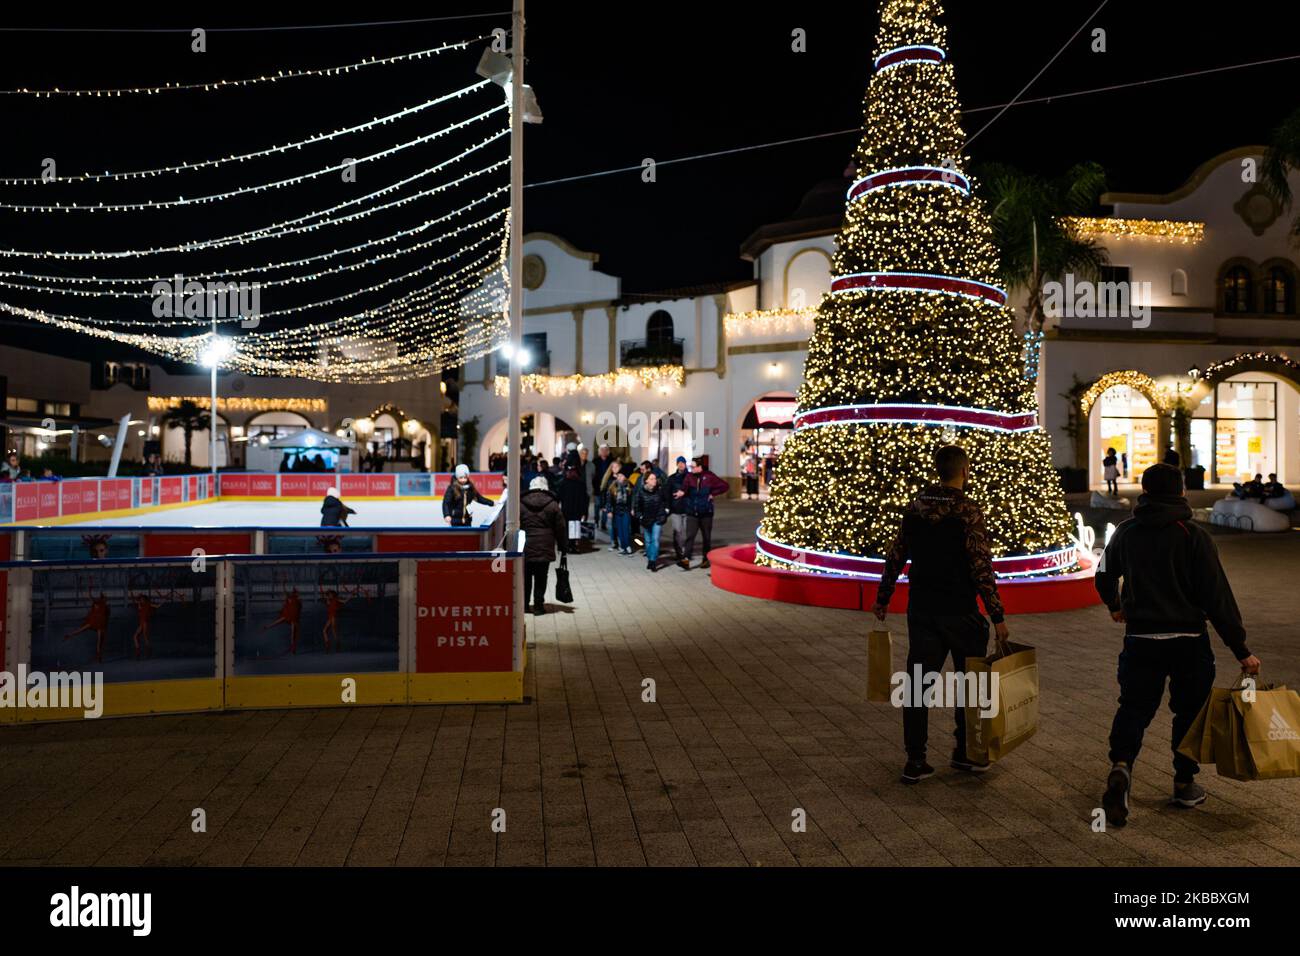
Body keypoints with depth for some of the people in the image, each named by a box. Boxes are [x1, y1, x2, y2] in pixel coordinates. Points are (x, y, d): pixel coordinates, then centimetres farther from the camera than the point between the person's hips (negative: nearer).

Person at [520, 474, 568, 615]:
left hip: (525, 547, 1)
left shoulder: (521, 503, 1)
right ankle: (538, 605, 5)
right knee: (540, 578, 4)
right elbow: (560, 528, 1)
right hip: (545, 548, -1)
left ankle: (523, 604, 16)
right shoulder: (552, 504, -1)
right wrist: (562, 546, 10)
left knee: (525, 577, 12)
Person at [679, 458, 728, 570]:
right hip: (692, 513, 1)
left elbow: (724, 486, 0)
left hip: (706, 513, -1)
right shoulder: (689, 476, 1)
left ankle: (706, 559, 23)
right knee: (690, 536, -9)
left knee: (707, 537, 11)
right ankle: (686, 559, -16)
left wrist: (713, 494, -6)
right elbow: (684, 487, -13)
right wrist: (682, 491, -33)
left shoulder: (709, 476, -4)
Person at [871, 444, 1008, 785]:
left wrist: (882, 598, 19)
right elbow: (981, 567, -16)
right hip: (960, 613, -5)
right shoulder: (968, 510, -12)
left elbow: (896, 556, 9)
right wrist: (997, 617, -12)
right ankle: (966, 753, 23)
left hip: (921, 610, 5)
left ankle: (915, 760, 9)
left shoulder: (915, 506, 5)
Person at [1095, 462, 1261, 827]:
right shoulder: (1193, 536, -10)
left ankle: (1121, 764, -18)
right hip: (1188, 641, -2)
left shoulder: (1125, 532, 2)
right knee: (1189, 710, 16)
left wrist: (1115, 606, 39)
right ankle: (1185, 783, 25)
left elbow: (1104, 577, 17)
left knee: (1134, 707, 7)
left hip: (1140, 638, 2)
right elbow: (1217, 597, -11)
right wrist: (1241, 650, -6)